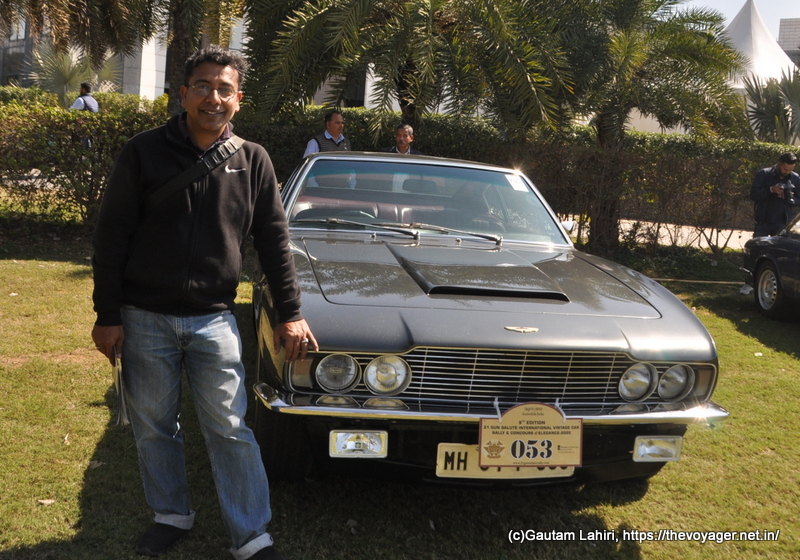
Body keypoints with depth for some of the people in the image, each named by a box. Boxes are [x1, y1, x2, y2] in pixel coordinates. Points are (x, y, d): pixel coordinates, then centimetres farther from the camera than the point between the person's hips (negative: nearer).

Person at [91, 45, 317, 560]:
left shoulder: (252, 161, 1)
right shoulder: (144, 152, -3)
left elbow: (274, 242, 6)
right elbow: (111, 238, -2)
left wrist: (291, 314, 3)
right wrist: (108, 316, -5)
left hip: (214, 319, 0)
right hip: (145, 319, 0)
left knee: (231, 429, 0)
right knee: (154, 425, 11)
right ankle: (172, 516, 31)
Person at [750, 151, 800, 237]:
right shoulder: (763, 174, -2)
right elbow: (753, 194, -8)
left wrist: (788, 197, -13)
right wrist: (771, 190, -22)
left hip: (783, 223, 1)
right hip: (763, 223, -1)